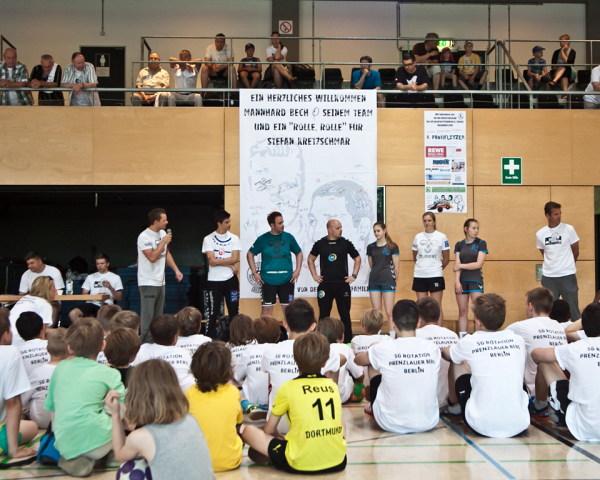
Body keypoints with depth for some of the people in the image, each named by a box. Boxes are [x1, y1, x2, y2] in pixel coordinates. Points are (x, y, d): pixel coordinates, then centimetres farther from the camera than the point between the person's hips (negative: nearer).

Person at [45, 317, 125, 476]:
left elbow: (50, 406, 18)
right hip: (94, 442, -5)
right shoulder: (109, 373, -2)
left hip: (64, 445, 5)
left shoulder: (60, 367, 10)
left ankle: (72, 458, 9)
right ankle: (87, 459, 5)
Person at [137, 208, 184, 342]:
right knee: (147, 316, -5)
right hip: (148, 283, -8)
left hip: (160, 282, 8)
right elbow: (152, 257, -21)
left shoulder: (163, 233, 8)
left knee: (158, 316, 11)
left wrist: (176, 270, 9)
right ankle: (145, 343, 0)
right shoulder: (144, 237, -16)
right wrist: (164, 242, -15)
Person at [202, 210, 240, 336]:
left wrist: (218, 261, -14)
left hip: (231, 280, 2)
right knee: (213, 313, 4)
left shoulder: (234, 238, 3)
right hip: (214, 281, -2)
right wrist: (229, 263, -10)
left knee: (234, 311, 8)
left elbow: (235, 259, -6)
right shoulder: (208, 239, -4)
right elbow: (212, 261, -12)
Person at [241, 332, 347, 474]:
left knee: (246, 429, 11)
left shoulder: (288, 388, 2)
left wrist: (279, 440, 30)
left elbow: (268, 430, 9)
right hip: (337, 460, 3)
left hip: (301, 462, -2)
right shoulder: (332, 385, 11)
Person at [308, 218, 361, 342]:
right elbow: (310, 259, 16)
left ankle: (348, 340, 10)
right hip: (325, 285, 0)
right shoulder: (320, 244, 1)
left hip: (343, 284, 0)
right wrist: (314, 275, 7)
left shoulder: (346, 243, 1)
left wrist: (354, 275, 4)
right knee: (324, 315, 6)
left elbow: (357, 259, 12)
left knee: (345, 314, 3)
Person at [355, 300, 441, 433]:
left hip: (392, 425, -2)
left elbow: (358, 360, 10)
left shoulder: (384, 348, -14)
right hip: (429, 423, 2)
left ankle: (374, 408, 42)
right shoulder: (433, 348, -6)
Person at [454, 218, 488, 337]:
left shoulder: (481, 243, -1)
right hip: (462, 281, 3)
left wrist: (461, 265, -4)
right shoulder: (459, 245, 7)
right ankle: (462, 336, 11)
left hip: (476, 280, -3)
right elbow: (457, 265, 0)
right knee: (462, 311, 6)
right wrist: (457, 281, -11)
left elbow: (479, 264, -9)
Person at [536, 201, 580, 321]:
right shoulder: (540, 234, 1)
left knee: (572, 308, 4)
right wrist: (554, 265, 8)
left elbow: (576, 251, 4)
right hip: (548, 276, 3)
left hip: (567, 275, -2)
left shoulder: (568, 229, -5)